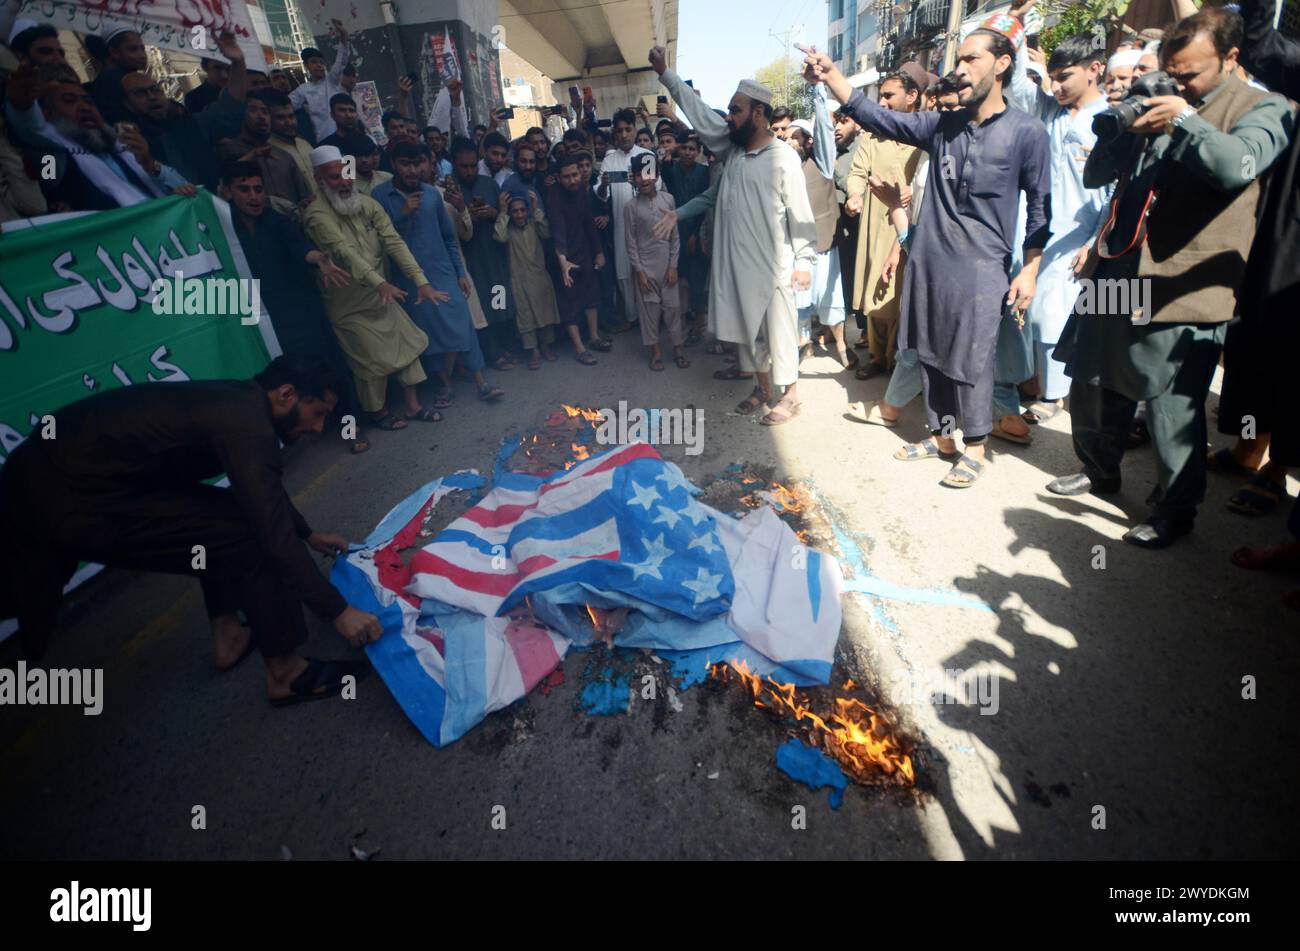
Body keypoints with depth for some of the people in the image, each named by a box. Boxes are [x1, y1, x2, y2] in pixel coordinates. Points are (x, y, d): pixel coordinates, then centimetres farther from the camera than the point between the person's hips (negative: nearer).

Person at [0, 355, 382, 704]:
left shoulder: (238, 402, 8)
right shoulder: (245, 424, -22)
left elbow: (264, 492, 25)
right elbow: (274, 535, -23)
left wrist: (308, 534, 35)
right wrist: (338, 611, -15)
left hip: (51, 473, 10)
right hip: (64, 503, -10)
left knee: (225, 518, 20)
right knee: (253, 538, -12)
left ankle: (228, 636, 26)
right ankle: (285, 673, 1)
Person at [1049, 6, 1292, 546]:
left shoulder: (1263, 109, 0)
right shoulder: (1156, 105, 15)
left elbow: (1237, 168, -19)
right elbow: (1094, 176, 12)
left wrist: (1186, 120, -23)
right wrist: (1121, 128, -5)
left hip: (1183, 290, -5)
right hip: (1119, 277, 6)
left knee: (1173, 410, -1)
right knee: (1093, 386, 15)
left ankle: (1174, 513, 17)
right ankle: (1099, 471, 37)